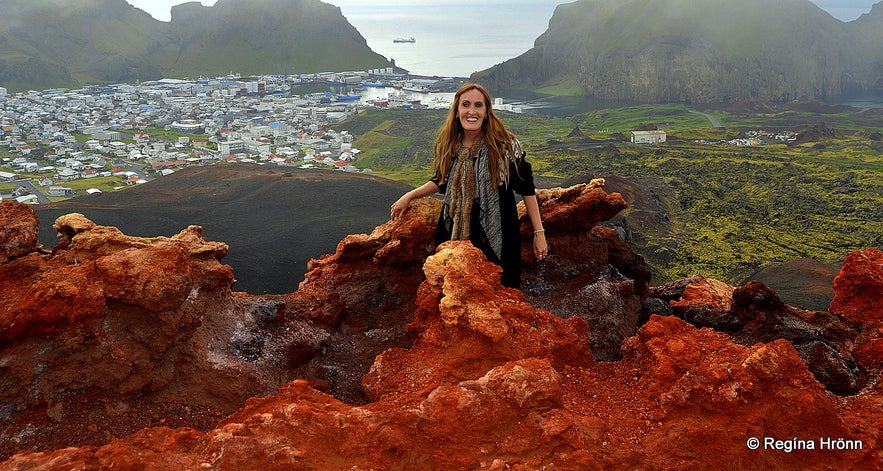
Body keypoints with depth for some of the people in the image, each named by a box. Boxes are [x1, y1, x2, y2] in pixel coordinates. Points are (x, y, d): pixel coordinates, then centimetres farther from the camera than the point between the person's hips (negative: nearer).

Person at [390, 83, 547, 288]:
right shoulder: (447, 145, 2)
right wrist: (409, 196, 10)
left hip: (496, 239, -4)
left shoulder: (505, 145, -12)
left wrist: (539, 232, -7)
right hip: (454, 235, 4)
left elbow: (526, 189, -6)